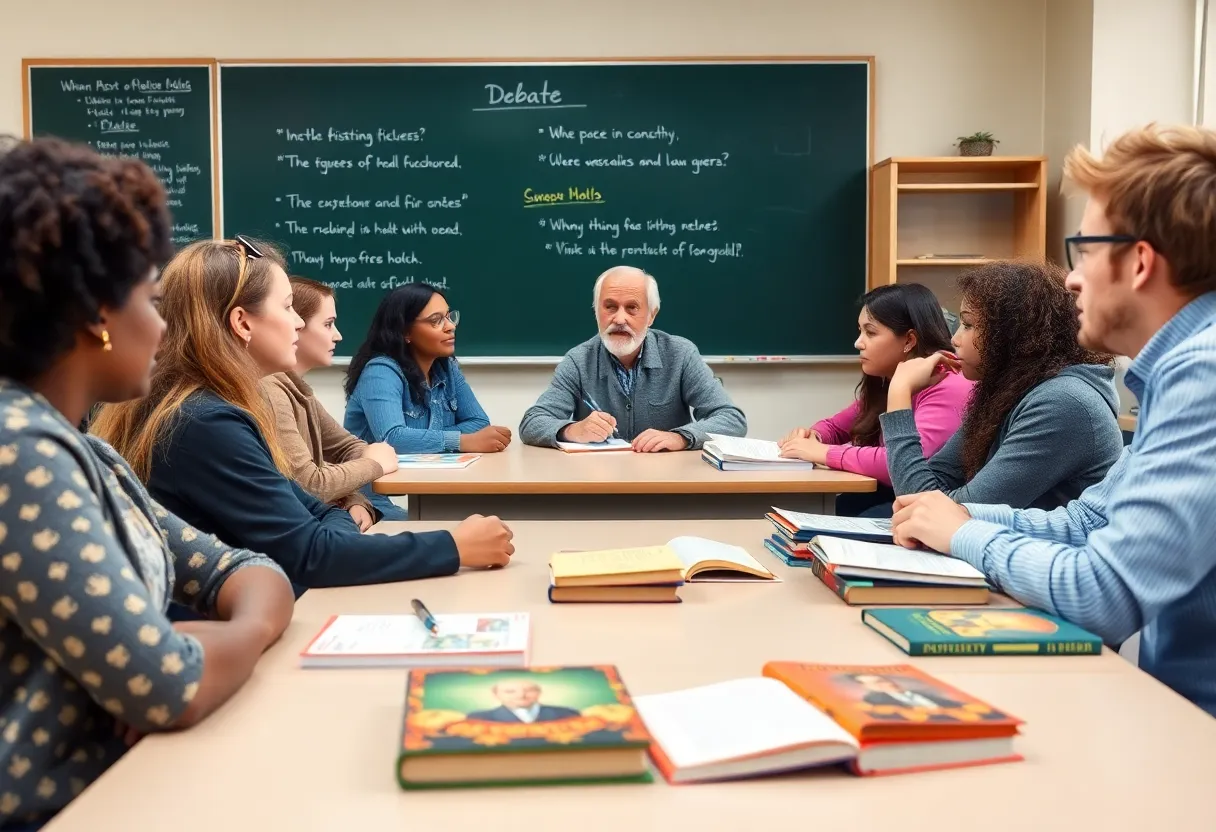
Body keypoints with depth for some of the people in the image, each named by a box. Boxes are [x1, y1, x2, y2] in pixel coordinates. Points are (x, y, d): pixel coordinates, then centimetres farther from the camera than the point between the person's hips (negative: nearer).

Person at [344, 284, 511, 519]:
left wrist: (424, 440, -16)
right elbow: (392, 438, -30)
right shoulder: (381, 372, -15)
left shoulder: (447, 367, 7)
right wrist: (465, 441, -30)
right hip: (379, 499, -7)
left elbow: (479, 422, -1)